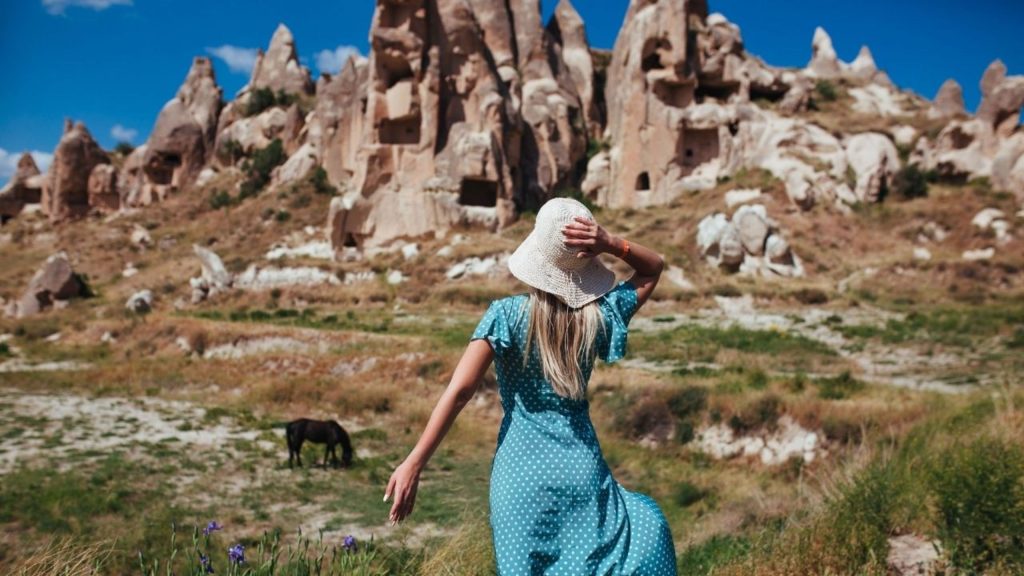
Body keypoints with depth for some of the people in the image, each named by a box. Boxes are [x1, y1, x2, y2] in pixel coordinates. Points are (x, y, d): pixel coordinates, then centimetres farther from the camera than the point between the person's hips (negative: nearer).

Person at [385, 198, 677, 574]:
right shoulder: (600, 315, -5)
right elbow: (653, 268, 12)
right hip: (582, 470, 1)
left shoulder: (508, 315, -12)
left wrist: (414, 463, -16)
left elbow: (460, 390, -19)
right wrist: (610, 244, -7)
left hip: (520, 474, -1)